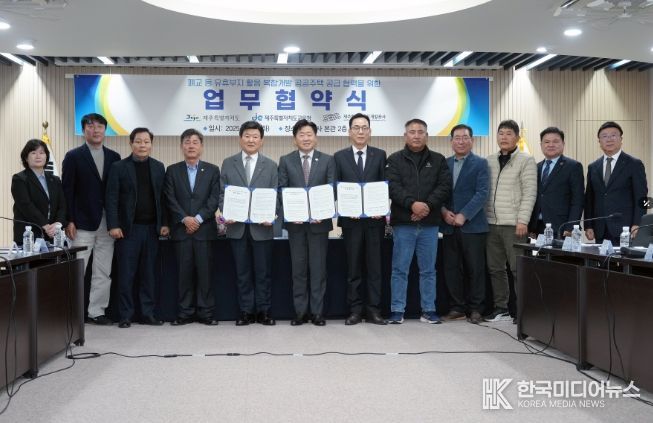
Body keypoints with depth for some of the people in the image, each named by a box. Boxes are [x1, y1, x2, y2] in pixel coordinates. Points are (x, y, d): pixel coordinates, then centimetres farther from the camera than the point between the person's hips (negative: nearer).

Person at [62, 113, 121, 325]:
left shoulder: (114, 157, 10)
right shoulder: (73, 156, 2)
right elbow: (67, 191, -2)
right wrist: (69, 221, -9)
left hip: (107, 223, 3)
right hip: (82, 223, -3)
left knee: (103, 272, 7)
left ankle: (97, 311, 16)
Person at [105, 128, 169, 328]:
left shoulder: (159, 167, 10)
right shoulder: (119, 167, 1)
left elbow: (162, 197, 10)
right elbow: (112, 198, -3)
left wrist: (164, 223, 2)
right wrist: (113, 226, -10)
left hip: (152, 228, 3)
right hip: (128, 228, -3)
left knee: (148, 274, 8)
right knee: (126, 274, 2)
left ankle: (148, 313, 15)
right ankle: (126, 315, 10)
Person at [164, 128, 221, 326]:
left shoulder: (212, 170, 8)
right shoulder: (172, 170, 10)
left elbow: (214, 199, 0)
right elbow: (170, 199, 1)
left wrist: (198, 218, -11)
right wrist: (185, 218, -11)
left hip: (204, 229, -1)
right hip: (181, 229, 1)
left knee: (204, 271, 0)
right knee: (184, 272, 3)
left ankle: (206, 312, 6)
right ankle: (185, 312, 9)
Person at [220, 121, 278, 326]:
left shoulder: (270, 165, 6)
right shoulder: (228, 163, 8)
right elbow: (223, 193, 7)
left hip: (262, 226, -1)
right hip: (237, 226, 1)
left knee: (263, 271, 4)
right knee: (242, 271, 7)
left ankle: (264, 311, 14)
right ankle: (246, 311, 16)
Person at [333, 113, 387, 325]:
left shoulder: (380, 155, 6)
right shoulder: (339, 157, 6)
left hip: (375, 218, 0)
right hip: (351, 219, 0)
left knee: (374, 266, 4)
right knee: (353, 267, 5)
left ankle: (373, 310, 10)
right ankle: (355, 310, 12)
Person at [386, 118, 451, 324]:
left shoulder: (438, 160, 10)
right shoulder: (394, 159, 5)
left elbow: (445, 187, 1)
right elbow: (393, 187, -7)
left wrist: (428, 205, -14)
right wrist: (412, 203, -21)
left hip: (430, 223, 2)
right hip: (403, 222, -2)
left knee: (428, 269, 8)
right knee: (400, 269, 2)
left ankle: (428, 310, 16)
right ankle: (397, 310, 9)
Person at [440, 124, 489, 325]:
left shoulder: (480, 164, 1)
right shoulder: (444, 164, 12)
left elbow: (482, 193, -9)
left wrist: (464, 215, -17)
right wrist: (444, 211, -8)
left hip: (472, 225, -3)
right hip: (449, 225, 4)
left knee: (475, 269, 2)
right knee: (452, 268, 6)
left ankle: (475, 309, 12)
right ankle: (457, 307, 16)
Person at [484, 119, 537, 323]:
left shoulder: (526, 161, -2)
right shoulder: (489, 161, 13)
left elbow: (530, 193, -8)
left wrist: (522, 220, -15)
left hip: (514, 224, -5)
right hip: (492, 223, 5)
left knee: (518, 268, -3)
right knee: (495, 268, 10)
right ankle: (500, 308, 20)